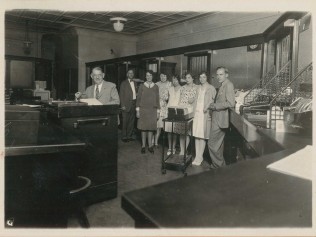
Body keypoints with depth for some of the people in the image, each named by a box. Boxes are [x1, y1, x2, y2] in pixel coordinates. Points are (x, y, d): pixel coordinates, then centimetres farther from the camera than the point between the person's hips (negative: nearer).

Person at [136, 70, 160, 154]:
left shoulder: (155, 87, 6)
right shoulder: (142, 86, 4)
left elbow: (157, 99, 7)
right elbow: (138, 98, 4)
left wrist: (158, 111, 4)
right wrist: (137, 110, -1)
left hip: (152, 110, 1)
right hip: (143, 109, -1)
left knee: (151, 128, 3)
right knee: (143, 128, 2)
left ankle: (150, 146, 13)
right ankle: (143, 146, 12)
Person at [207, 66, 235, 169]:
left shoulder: (228, 85, -14)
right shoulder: (222, 86, 17)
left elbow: (230, 103, -22)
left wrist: (214, 106, -17)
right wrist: (212, 106, 5)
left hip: (220, 119, -10)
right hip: (217, 118, 10)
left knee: (212, 143, -6)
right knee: (218, 144, 18)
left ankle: (218, 165, 7)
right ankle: (221, 164, 30)